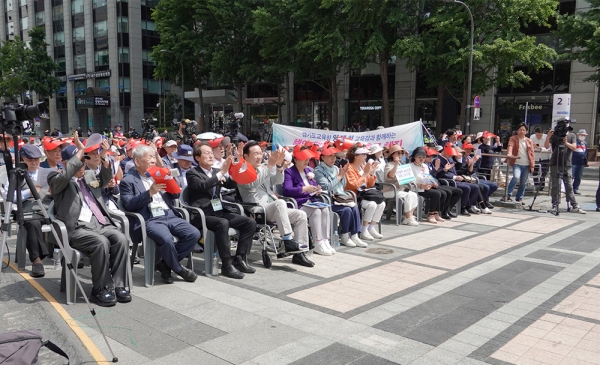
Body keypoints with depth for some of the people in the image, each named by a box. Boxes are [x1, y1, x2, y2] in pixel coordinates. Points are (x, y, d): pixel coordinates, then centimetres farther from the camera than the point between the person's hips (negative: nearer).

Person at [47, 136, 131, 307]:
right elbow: (64, 176, -16)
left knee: (121, 239, -23)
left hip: (100, 223, 5)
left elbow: (105, 178, 10)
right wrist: (80, 151, -16)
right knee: (102, 242, -32)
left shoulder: (88, 176, 24)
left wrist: (103, 156, -5)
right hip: (77, 228, -5)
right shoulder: (56, 178, 6)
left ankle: (118, 285, -15)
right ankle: (101, 289, -18)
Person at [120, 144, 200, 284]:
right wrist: (150, 193, -18)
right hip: (149, 220, -6)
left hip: (169, 216, 6)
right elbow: (128, 204, -9)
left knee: (194, 234, -16)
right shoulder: (128, 181, 6)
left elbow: (175, 195, 22)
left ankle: (166, 263, 1)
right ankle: (178, 268, -4)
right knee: (167, 239, -34)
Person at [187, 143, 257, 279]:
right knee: (223, 223, -37)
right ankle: (227, 264, -28)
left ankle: (239, 259, -6)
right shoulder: (192, 173, -1)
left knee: (250, 222, -9)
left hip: (219, 212, 7)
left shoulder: (216, 171, 17)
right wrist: (222, 172, -25)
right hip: (202, 215, -7)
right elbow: (203, 185, -22)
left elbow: (232, 185, 7)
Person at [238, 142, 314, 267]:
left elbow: (278, 180, 8)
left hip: (273, 209, 7)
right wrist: (270, 165, -24)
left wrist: (279, 165, -11)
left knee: (301, 215, -11)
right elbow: (253, 183, -20)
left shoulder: (264, 168, 22)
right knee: (280, 202, -35)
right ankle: (288, 241, -34)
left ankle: (298, 253, -12)